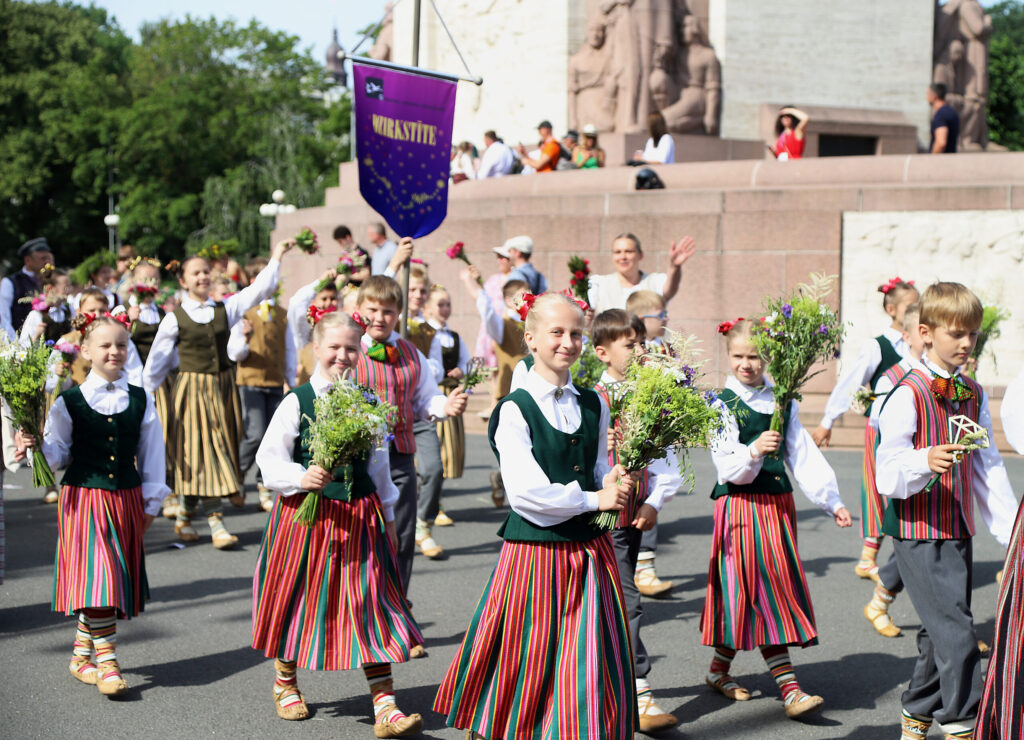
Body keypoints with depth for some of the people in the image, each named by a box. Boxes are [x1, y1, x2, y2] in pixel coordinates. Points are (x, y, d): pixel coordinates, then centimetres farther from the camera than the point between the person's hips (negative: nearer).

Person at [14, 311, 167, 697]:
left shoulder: (140, 401, 6)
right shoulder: (69, 402, -1)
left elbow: (152, 455, 10)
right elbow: (59, 454, 2)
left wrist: (151, 502, 10)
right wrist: (38, 447, -18)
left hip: (126, 500, 3)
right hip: (83, 500, -3)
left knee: (116, 580, 8)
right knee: (96, 577, -13)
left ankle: (82, 654, 24)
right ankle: (106, 661, -6)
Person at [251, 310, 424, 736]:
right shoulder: (297, 402, -5)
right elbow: (269, 459, -8)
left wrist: (387, 516, 18)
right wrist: (301, 478, -26)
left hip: (360, 516, 2)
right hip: (306, 514, -2)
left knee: (370, 606, -4)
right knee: (299, 602, 13)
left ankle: (385, 706, -4)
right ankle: (285, 682, 38)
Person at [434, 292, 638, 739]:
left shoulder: (593, 406, 10)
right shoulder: (514, 410, -10)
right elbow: (525, 491, -18)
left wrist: (614, 487, -5)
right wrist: (593, 500, -12)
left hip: (589, 549, 5)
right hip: (534, 549, -5)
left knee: (595, 663, 7)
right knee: (528, 663, 3)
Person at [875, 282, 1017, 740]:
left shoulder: (974, 395, 11)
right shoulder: (908, 394, -12)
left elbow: (988, 468, 15)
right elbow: (888, 474, -16)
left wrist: (1009, 528, 9)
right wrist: (925, 461, -36)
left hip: (957, 530, 7)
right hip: (918, 531, -7)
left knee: (940, 632, 14)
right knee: (955, 630, -13)